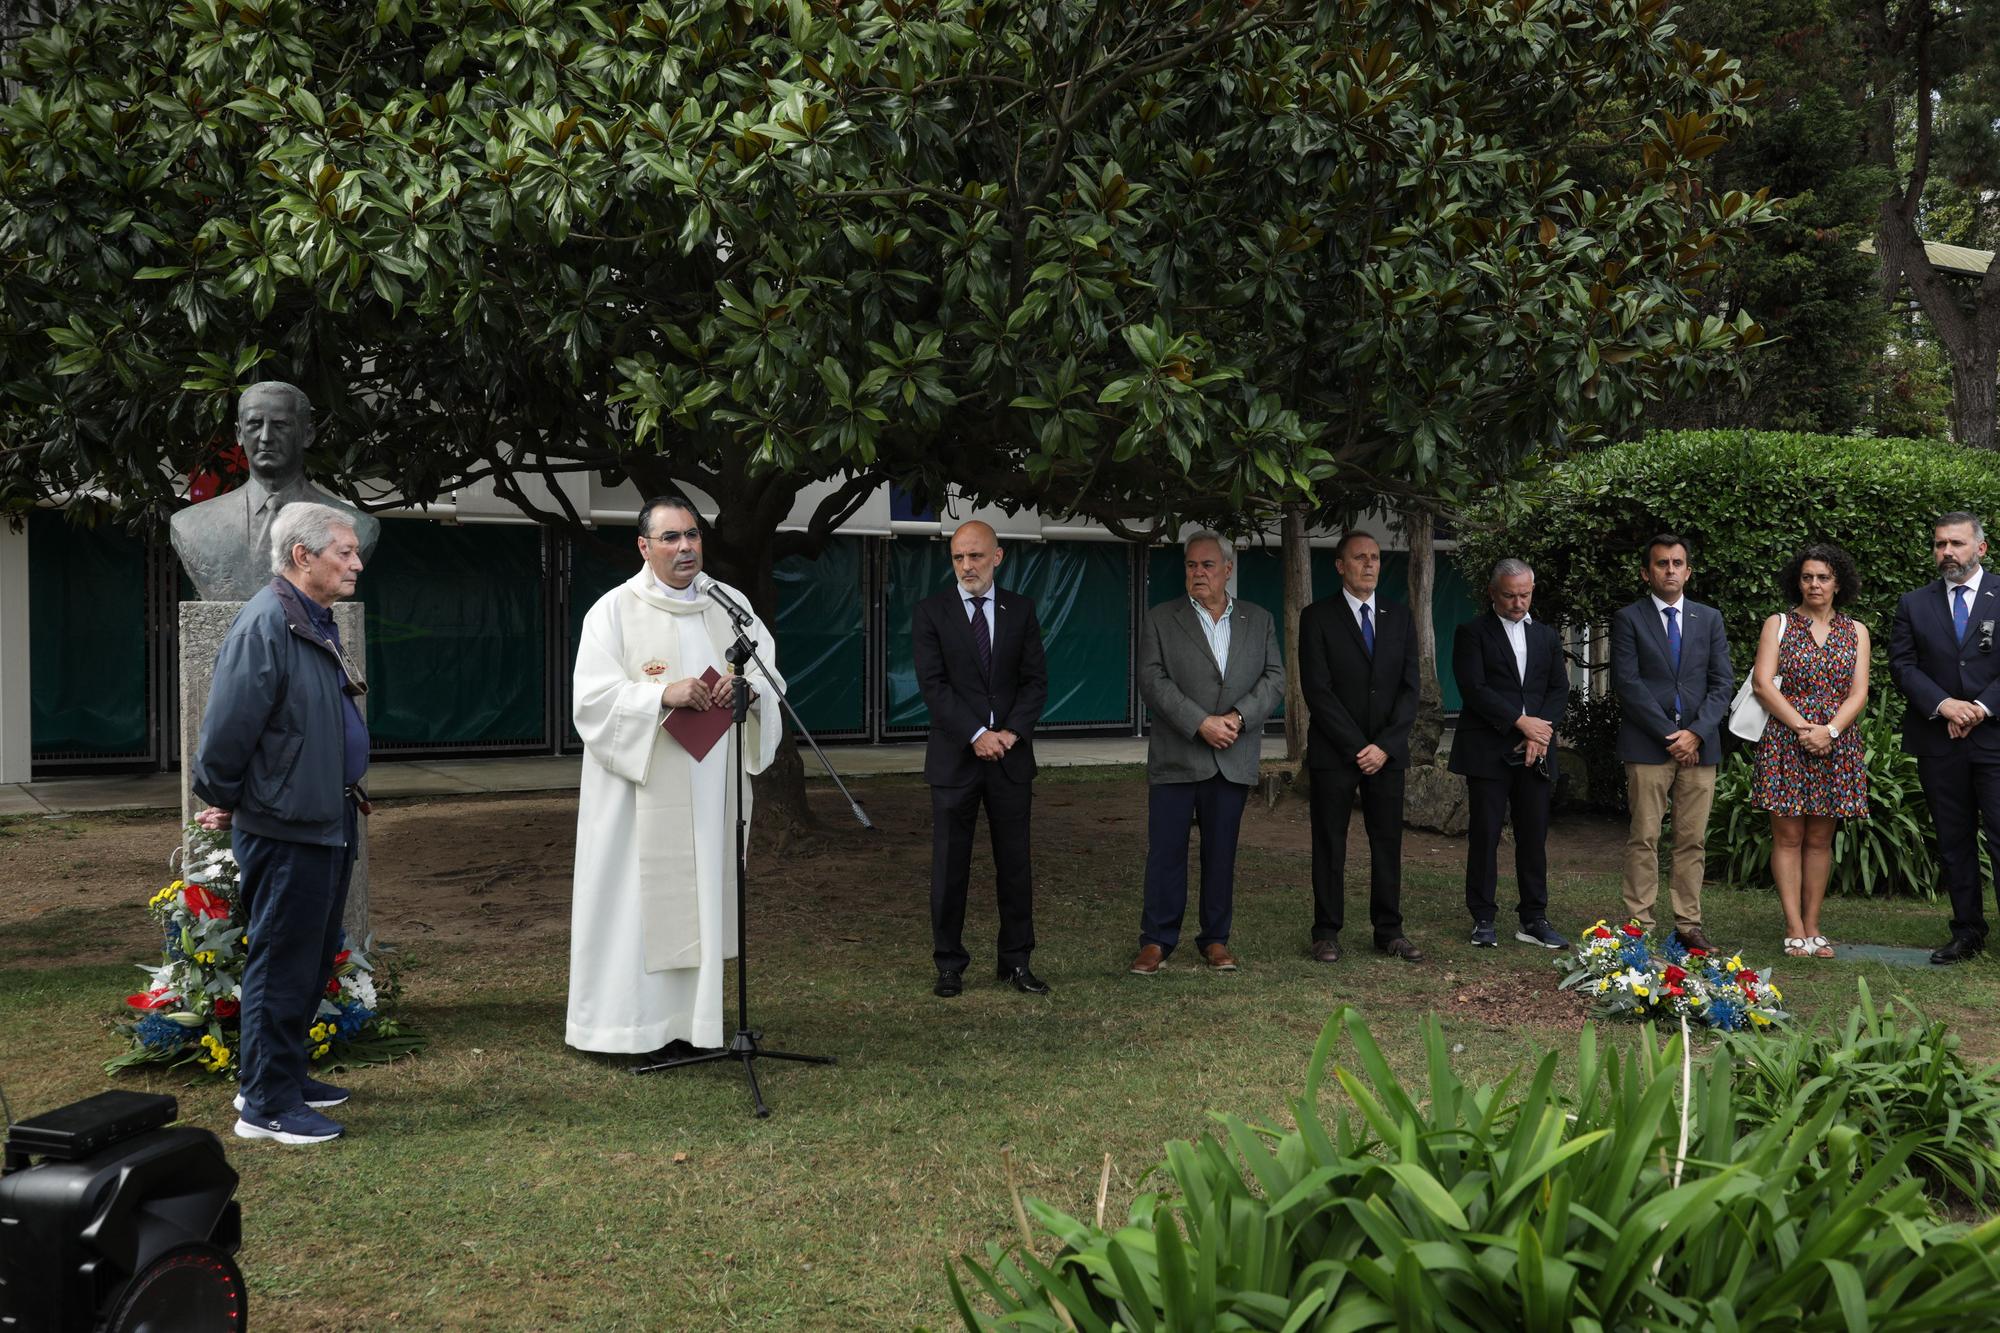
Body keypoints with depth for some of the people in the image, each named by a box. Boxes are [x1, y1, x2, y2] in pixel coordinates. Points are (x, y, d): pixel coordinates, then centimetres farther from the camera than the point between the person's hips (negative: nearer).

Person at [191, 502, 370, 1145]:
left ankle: (283, 1075, 31)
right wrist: (223, 801, -8)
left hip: (326, 826, 10)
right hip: (284, 831, -10)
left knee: (312, 961, 18)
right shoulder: (265, 624, -19)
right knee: (282, 965, -2)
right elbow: (227, 727, -21)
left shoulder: (315, 622, 13)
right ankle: (266, 1104, 7)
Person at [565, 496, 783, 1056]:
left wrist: (748, 685, -14)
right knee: (640, 899, -4)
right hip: (641, 791, -4)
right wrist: (663, 695, -24)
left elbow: (773, 678, 9)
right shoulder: (614, 610, -2)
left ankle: (692, 1018, 14)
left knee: (702, 895, 6)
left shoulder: (730, 604, 10)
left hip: (710, 788, 4)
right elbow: (593, 697, -11)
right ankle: (640, 1023, 3)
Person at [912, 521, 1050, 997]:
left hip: (1011, 753, 2)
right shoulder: (931, 612, -1)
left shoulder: (1020, 610, 7)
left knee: (1015, 862, 5)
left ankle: (1016, 961, 15)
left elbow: (1036, 680, 4)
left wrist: (1011, 732, -11)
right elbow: (933, 685, -8)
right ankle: (949, 964, 11)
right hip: (954, 756, -2)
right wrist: (977, 735, -15)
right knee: (949, 864, 2)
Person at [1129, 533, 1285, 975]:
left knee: (1221, 852, 7)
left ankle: (1215, 939, 17)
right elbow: (1152, 681, -7)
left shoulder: (1259, 621, 11)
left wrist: (1239, 717, -13)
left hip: (1234, 759, 2)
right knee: (1166, 851, 0)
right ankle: (1156, 940, 9)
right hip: (1176, 757, -2)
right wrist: (1201, 723, -16)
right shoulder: (1161, 620, 3)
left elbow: (1274, 679, 4)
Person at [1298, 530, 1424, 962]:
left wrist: (1385, 746, -8)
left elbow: (1409, 688, 5)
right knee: (1329, 844, 2)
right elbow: (1318, 691, -8)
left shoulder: (1400, 618, 10)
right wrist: (1357, 747, -12)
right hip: (1334, 751, -3)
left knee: (1388, 843, 5)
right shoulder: (1318, 618, -2)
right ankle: (1326, 934, 8)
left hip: (1387, 753, 3)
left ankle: (1389, 931, 12)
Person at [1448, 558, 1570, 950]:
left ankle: (1534, 920, 11)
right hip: (1488, 752, -4)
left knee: (1534, 837, 5)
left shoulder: (1546, 636, 16)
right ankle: (1483, 919, 6)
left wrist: (1541, 732, -7)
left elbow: (1560, 689, 10)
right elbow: (1474, 689, -10)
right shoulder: (1472, 633, 1)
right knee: (1485, 836, -1)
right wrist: (1522, 721, -13)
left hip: (1534, 753, 4)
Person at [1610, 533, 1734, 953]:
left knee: (1693, 840, 4)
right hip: (1647, 745, -3)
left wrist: (1696, 733, -7)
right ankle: (1639, 926, 0)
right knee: (1643, 840, -3)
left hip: (1699, 745, 3)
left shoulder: (1709, 619, 13)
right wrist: (1669, 735, -11)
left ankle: (1688, 925, 8)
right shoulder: (1628, 619, 3)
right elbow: (1628, 683, -5)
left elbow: (1722, 683, 7)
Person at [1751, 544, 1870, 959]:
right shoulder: (1778, 625, 5)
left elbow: (1858, 693, 3)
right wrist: (1803, 728, -14)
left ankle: (1812, 927, 9)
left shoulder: (1855, 631, 11)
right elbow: (1762, 682, -5)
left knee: (1820, 839, 5)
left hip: (1836, 746, 2)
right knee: (1788, 837, -3)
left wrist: (1829, 730, -14)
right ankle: (1794, 930, -1)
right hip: (1785, 744, -2)